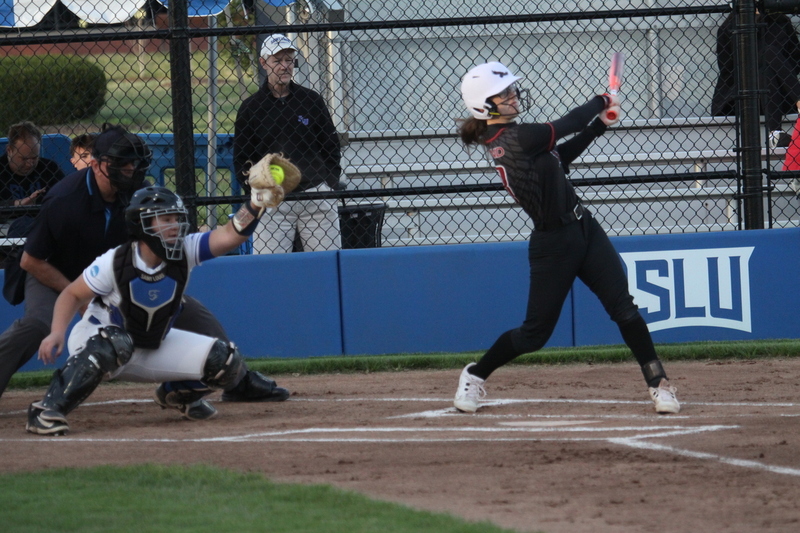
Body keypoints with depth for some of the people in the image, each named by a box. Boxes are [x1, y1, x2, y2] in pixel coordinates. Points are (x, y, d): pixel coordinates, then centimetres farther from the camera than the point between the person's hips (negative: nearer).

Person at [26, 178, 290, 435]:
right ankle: (46, 410, -35)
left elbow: (231, 235, -28)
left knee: (226, 361, -8)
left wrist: (258, 201, -44)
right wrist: (58, 333, -31)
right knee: (115, 344, -43)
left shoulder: (184, 252, -16)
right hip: (97, 337, -5)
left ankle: (177, 395, 23)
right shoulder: (115, 263, -24)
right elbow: (72, 295, -14)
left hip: (155, 347, 5)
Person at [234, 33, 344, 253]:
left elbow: (331, 145, 16)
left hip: (316, 196, 1)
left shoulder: (311, 101, 11)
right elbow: (241, 158, 9)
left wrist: (331, 182, 3)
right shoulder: (250, 108, 7)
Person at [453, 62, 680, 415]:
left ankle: (658, 383, 2)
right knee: (536, 332, 5)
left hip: (583, 229, 8)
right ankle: (475, 375, 26)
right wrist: (601, 103, 2)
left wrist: (598, 125, 10)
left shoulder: (509, 138, 6)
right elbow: (565, 126, -16)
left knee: (624, 308, -2)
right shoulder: (513, 140, -22)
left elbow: (560, 157, 18)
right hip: (554, 245, -8)